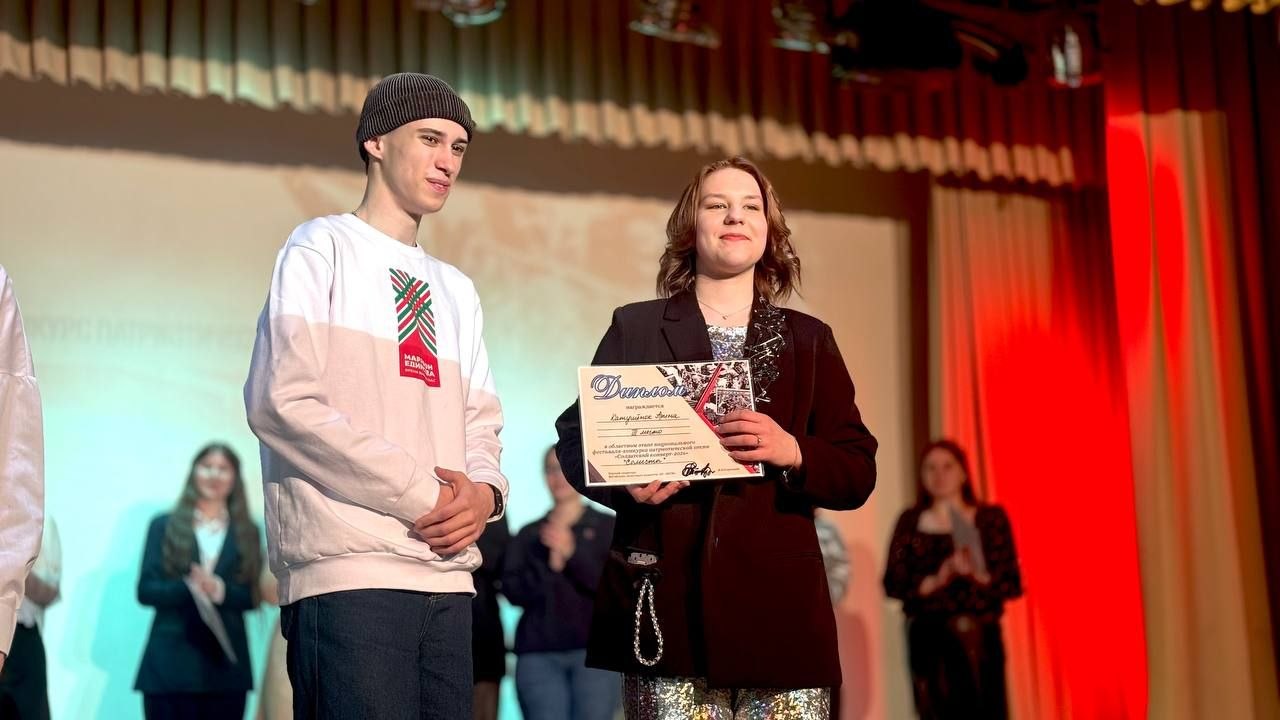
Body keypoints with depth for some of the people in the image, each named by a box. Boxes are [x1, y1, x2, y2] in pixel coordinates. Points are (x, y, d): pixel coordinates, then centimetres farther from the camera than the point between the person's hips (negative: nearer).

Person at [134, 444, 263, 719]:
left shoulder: (247, 533, 12)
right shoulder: (164, 526, 8)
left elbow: (252, 597, 5)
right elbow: (146, 590, 0)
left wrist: (221, 590, -15)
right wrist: (188, 587, -18)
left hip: (226, 664, 2)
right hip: (171, 663, -1)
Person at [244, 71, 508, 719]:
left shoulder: (456, 291, 25)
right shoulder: (323, 247, 4)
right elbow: (281, 402, -10)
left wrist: (484, 492, -4)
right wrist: (419, 495, -11)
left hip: (447, 576, 7)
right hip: (348, 573, -6)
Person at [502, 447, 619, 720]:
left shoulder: (608, 528, 11)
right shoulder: (528, 534, 17)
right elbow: (513, 591, 6)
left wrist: (572, 554, -11)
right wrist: (549, 565, -10)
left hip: (593, 649, -1)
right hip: (538, 654, 1)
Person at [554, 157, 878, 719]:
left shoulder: (809, 340, 15)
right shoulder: (635, 327, 11)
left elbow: (858, 474, 9)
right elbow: (577, 439, 9)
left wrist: (792, 452, -12)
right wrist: (627, 481, -13)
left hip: (778, 604, 2)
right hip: (667, 601, -1)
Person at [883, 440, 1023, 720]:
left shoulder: (991, 518, 7)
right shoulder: (911, 521, 8)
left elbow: (1012, 584, 3)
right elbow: (893, 584, 2)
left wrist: (978, 576, -15)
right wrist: (936, 581, -13)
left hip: (982, 637, 0)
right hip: (931, 639, 0)